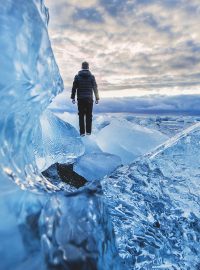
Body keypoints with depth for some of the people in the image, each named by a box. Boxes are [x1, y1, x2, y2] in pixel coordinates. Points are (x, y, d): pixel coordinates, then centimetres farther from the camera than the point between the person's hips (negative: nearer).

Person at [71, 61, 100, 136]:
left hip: (80, 99, 0)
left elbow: (74, 88, 1)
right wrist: (97, 98, 6)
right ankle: (88, 131, 8)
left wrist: (73, 98, 7)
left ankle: (82, 132, 2)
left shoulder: (77, 76, 2)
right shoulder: (91, 76, 1)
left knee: (81, 115, 4)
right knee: (89, 115, 6)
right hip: (89, 98, 0)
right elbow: (95, 88, 1)